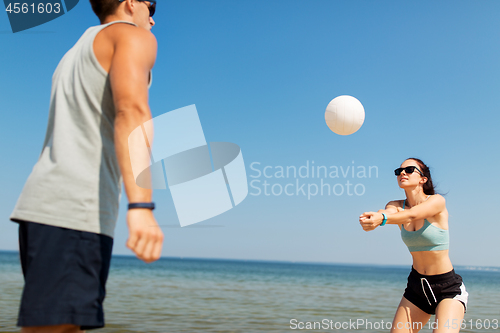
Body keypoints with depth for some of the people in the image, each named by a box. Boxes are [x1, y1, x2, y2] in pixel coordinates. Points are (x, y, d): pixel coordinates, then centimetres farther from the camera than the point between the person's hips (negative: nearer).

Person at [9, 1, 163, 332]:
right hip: (77, 209, -9)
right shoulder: (133, 36, 3)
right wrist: (141, 206, -29)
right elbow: (131, 112, -17)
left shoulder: (74, 55, 29)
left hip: (42, 206, 9)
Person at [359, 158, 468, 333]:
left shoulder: (437, 201, -13)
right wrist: (372, 218, -48)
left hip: (448, 288, -5)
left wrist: (383, 218, -53)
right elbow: (387, 212, -23)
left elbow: (411, 215, -33)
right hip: (416, 285, 5)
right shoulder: (396, 206, 1)